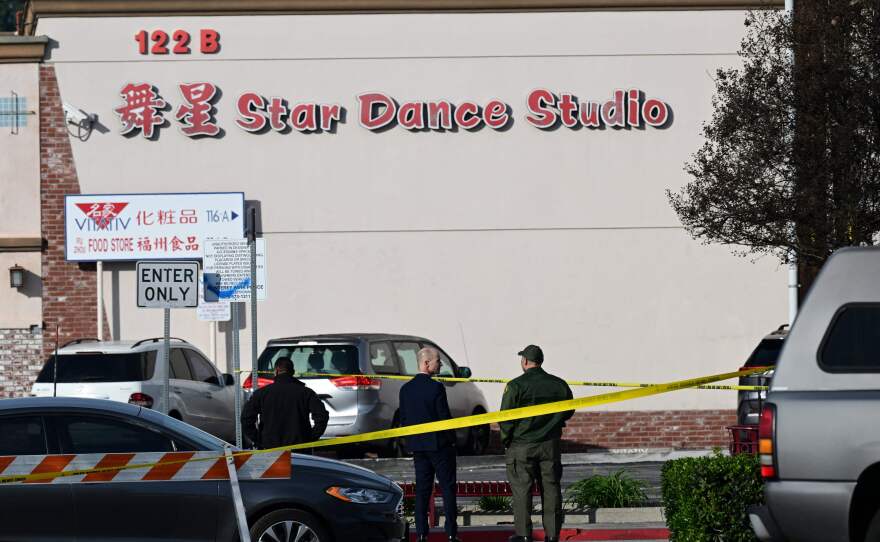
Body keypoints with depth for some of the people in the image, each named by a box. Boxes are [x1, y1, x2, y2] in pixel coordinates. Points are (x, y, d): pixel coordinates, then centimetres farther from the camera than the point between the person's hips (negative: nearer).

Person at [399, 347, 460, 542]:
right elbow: (445, 417, -13)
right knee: (448, 488, 2)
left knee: (422, 489, 8)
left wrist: (411, 441, 16)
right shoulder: (436, 388, -15)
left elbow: (403, 419, 8)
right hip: (439, 444, -5)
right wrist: (451, 439, -1)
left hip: (417, 445, 5)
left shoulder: (406, 389, 4)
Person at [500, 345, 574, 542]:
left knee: (522, 489, 3)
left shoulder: (516, 386, -12)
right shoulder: (558, 385, 1)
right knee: (551, 488, 9)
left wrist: (506, 439, 4)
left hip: (522, 445, -3)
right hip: (550, 445, 4)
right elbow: (568, 411, 13)